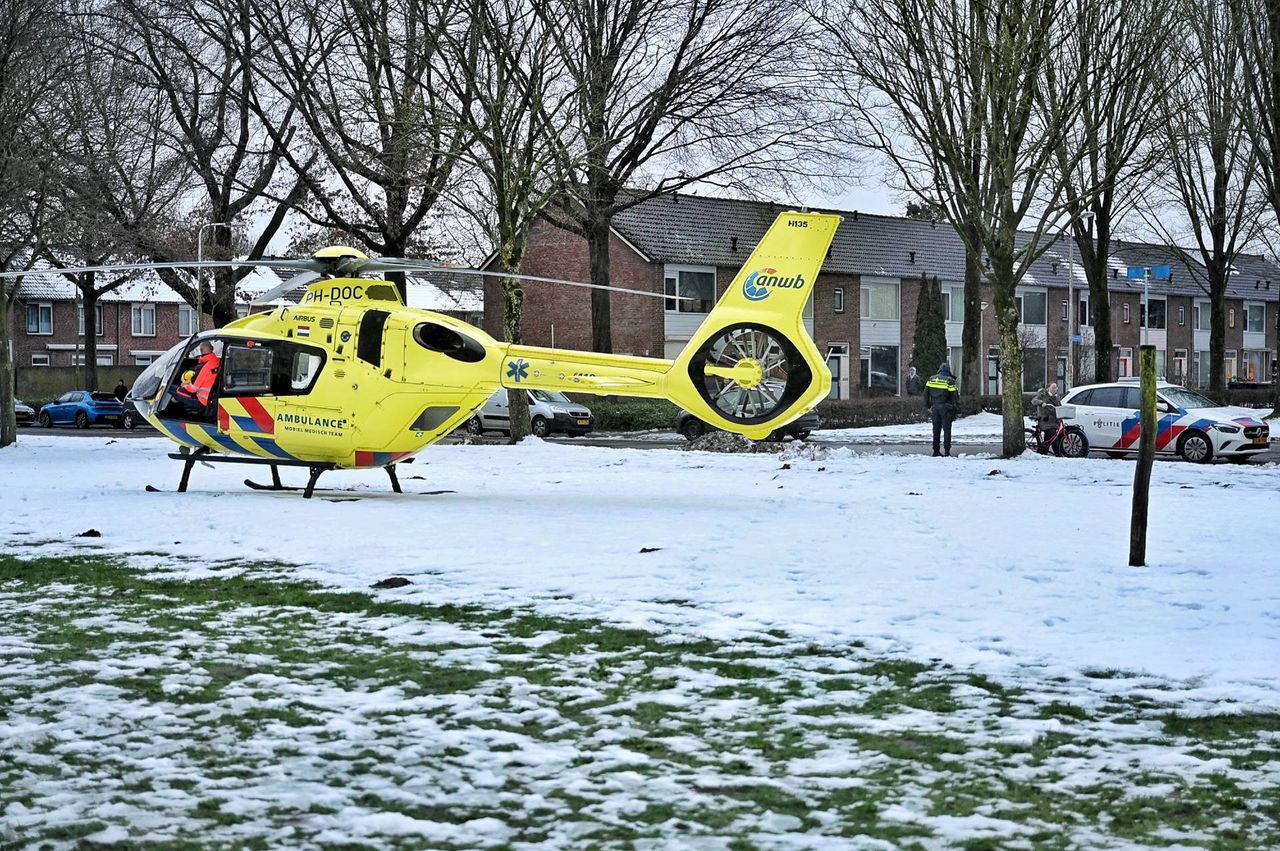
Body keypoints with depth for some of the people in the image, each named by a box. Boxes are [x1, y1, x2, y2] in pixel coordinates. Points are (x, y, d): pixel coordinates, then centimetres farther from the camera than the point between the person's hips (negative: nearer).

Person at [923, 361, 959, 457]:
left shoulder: (931, 380, 6)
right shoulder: (950, 381, -9)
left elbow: (926, 394, 9)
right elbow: (955, 396, -9)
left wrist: (928, 406, 16)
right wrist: (956, 409, -2)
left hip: (935, 408, 4)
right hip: (946, 408, -4)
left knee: (936, 430, 11)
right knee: (947, 430, 0)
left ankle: (936, 451, 12)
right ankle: (947, 451, -5)